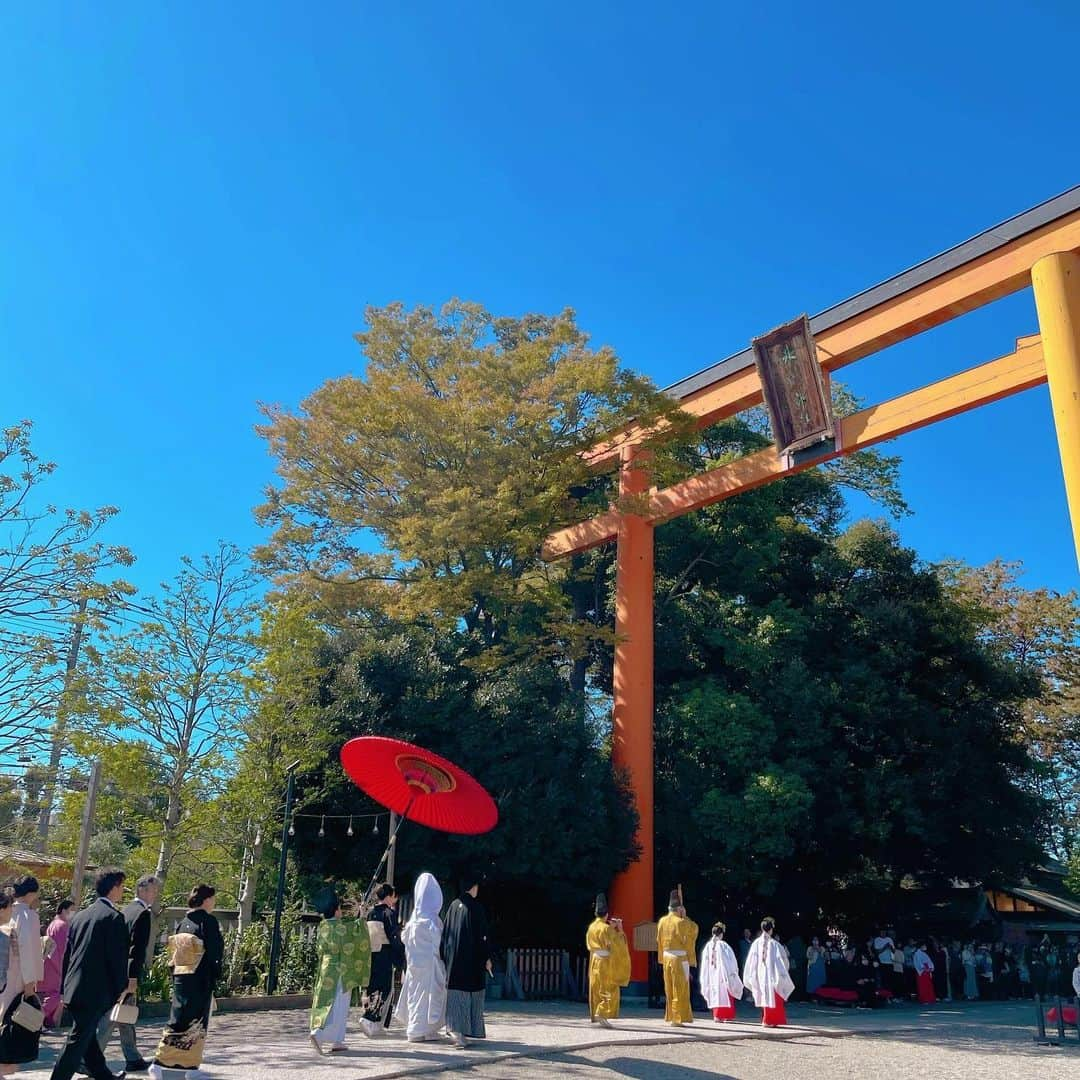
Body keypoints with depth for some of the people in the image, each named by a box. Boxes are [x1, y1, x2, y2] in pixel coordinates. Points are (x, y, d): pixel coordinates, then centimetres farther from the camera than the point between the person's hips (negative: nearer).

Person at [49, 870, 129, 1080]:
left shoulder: (81, 915, 10)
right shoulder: (114, 916, -13)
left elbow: (67, 954, 15)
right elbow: (118, 956, -14)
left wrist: (65, 987, 21)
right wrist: (121, 988, -4)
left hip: (74, 988, 8)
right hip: (96, 990, -8)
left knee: (87, 1035, 19)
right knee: (78, 1041, -4)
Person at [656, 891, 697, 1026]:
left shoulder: (662, 921, 6)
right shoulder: (681, 922, -14)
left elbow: (659, 941, 12)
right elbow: (694, 927, 1)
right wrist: (684, 916, 3)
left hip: (666, 958, 6)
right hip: (679, 959, -6)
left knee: (669, 990, 14)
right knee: (680, 990, 0)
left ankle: (670, 1017, 19)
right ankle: (677, 1019, -1)